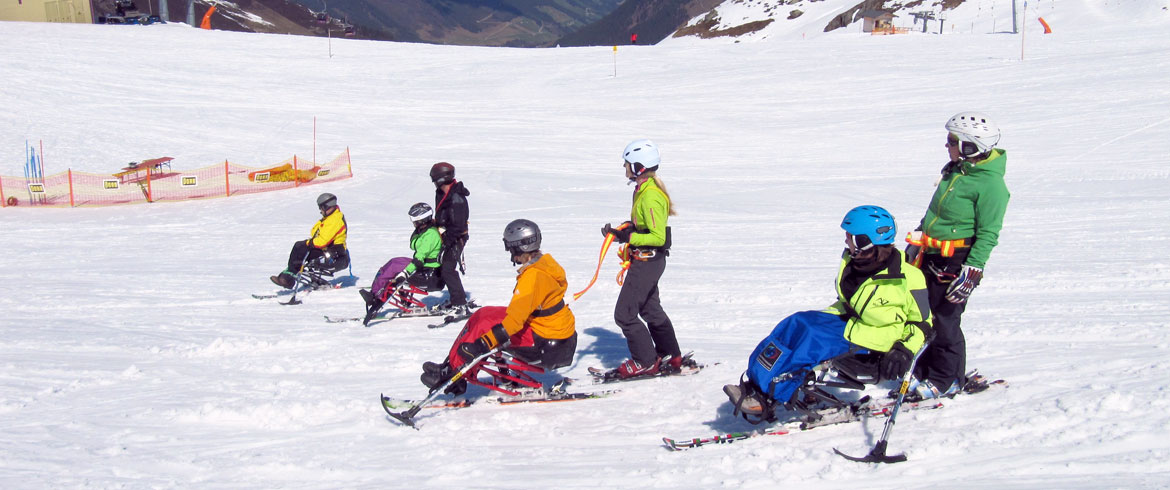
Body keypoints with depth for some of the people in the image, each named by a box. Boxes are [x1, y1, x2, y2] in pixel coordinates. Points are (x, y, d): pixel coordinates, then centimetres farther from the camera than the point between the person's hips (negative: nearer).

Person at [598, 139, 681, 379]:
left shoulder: (650, 196, -24)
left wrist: (628, 237, -25)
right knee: (650, 309, 22)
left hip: (648, 259, -11)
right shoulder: (646, 188, 7)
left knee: (624, 314, -4)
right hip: (649, 259, 11)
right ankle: (671, 357, 33)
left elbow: (658, 237, -27)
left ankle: (645, 362, 5)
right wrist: (627, 229, 5)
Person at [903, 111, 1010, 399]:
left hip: (956, 263, -8)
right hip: (931, 257, 8)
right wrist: (917, 242, 26)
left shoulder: (990, 184, -17)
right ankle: (925, 372, 28)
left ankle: (947, 381, 13)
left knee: (945, 321, -2)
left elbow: (988, 234, -17)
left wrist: (971, 272, -20)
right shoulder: (955, 172, 10)